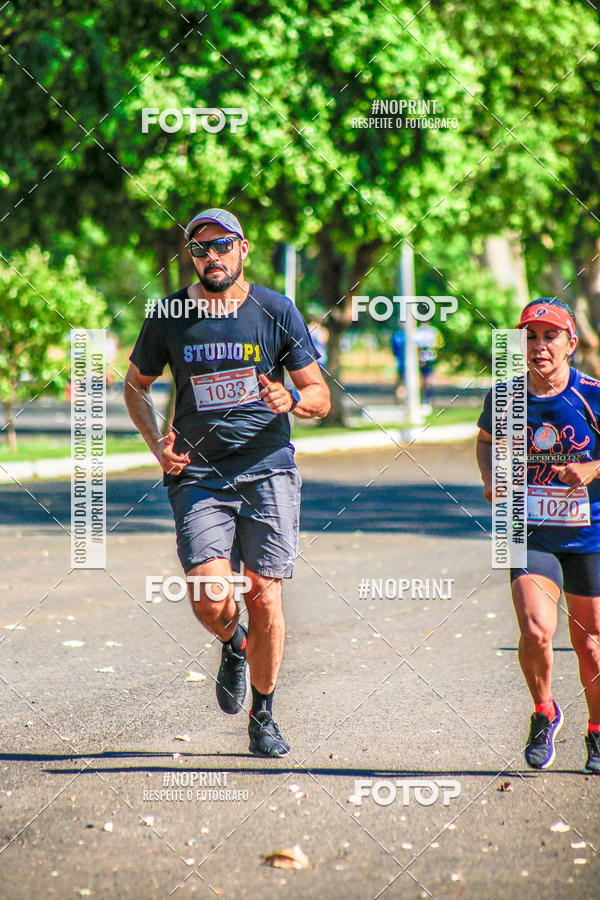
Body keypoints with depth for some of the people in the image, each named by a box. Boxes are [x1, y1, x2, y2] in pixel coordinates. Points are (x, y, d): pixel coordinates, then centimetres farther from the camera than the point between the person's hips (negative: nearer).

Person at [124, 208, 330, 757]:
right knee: (209, 599, -14)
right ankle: (233, 648, 23)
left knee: (265, 598, -5)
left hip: (267, 469, 0)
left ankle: (263, 717, 13)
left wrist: (291, 400, -16)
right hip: (197, 475, 0)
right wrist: (157, 444, 2)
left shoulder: (277, 312, 2)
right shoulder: (168, 317, 3)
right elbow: (136, 386, 19)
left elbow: (321, 398, 7)